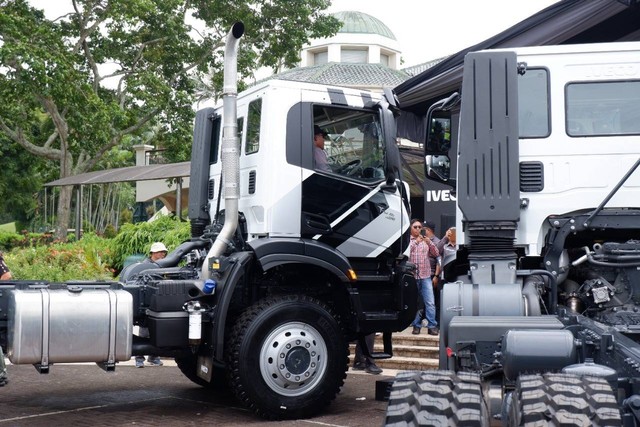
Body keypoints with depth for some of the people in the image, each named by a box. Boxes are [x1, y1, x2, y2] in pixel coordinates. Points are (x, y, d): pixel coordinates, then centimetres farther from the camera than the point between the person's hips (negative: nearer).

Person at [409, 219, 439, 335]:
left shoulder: (426, 241, 15)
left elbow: (436, 254, 8)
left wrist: (429, 243, -6)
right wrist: (415, 242, -16)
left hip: (425, 275, 2)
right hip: (411, 276, -2)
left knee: (430, 303, -6)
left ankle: (432, 326, -3)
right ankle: (416, 326, 12)